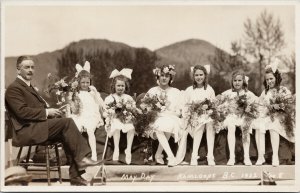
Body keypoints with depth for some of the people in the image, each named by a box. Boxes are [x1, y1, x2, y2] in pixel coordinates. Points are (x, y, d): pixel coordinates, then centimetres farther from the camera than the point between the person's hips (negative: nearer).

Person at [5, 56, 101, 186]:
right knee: (67, 122, -22)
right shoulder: (13, 88, -4)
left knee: (66, 136, -13)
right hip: (26, 131, -9)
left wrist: (51, 111, 4)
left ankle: (75, 176, -14)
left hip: (36, 128, 9)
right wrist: (46, 112, -16)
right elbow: (22, 112, -17)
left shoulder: (29, 87, 27)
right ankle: (82, 158, -18)